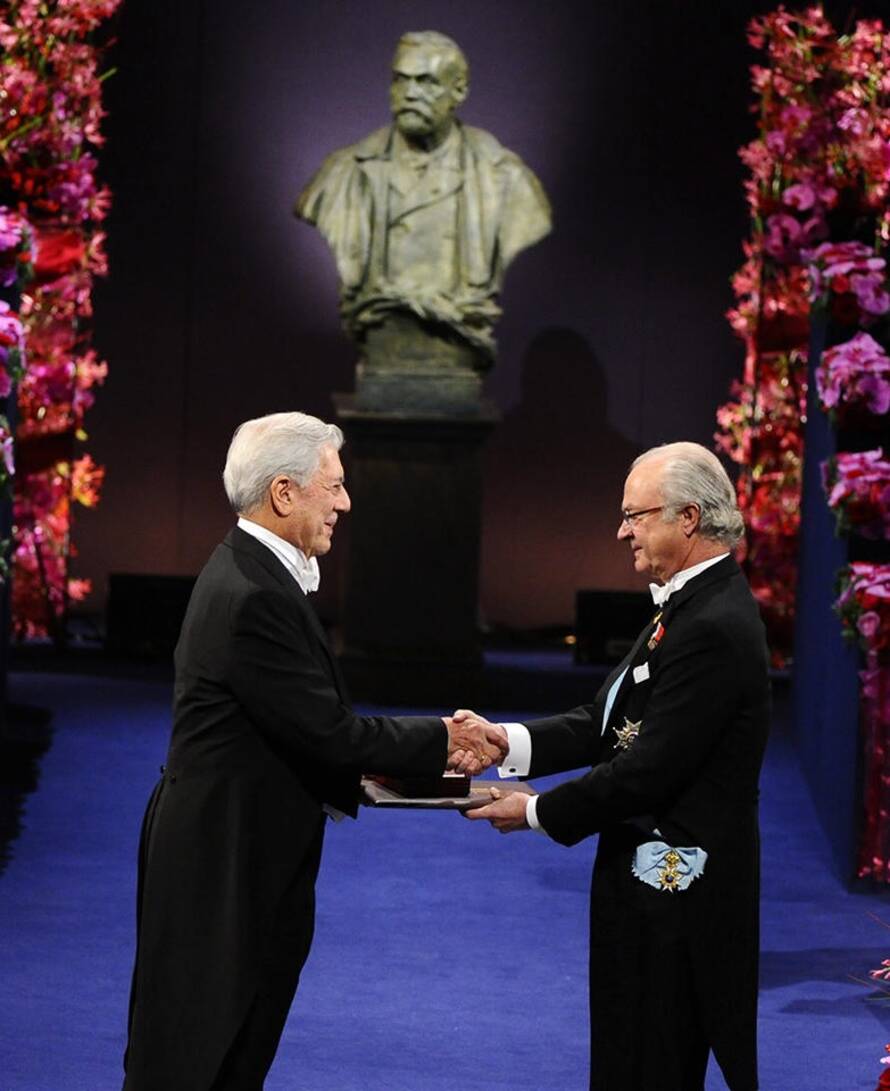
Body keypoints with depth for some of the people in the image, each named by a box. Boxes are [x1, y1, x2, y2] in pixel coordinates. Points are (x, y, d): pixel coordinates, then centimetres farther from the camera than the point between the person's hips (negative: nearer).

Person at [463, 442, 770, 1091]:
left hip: (675, 891, -10)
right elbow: (609, 723, 11)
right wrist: (506, 742, -2)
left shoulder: (714, 629, -22)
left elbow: (648, 771, -23)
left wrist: (537, 812, -12)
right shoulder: (693, 605, 11)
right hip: (655, 881, 10)